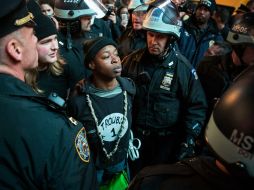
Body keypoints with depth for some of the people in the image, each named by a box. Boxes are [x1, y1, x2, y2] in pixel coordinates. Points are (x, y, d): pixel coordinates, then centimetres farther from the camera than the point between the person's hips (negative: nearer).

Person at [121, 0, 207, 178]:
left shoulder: (182, 67, -13)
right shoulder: (132, 61, -5)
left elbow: (197, 105, -6)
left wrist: (189, 139, -11)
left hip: (166, 139, -2)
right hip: (134, 134, 3)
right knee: (132, 177, 20)